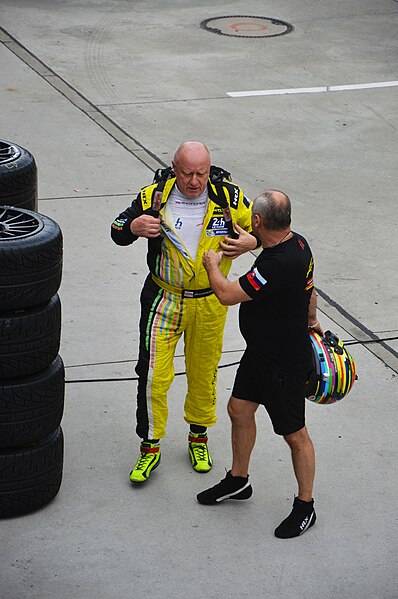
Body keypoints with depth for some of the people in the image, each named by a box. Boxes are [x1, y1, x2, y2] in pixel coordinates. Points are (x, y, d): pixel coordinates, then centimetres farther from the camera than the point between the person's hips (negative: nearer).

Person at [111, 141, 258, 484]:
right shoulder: (155, 195, -9)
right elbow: (118, 232, 1)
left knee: (204, 374, 14)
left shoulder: (229, 198, -8)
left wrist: (251, 242, -17)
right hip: (163, 300, -1)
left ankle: (199, 436, 37)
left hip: (209, 302, 1)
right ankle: (150, 447, 11)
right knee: (154, 374, -5)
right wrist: (133, 227, -22)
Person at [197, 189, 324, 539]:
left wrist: (212, 264, -7)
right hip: (261, 353, 10)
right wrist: (311, 319, 35)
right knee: (239, 409, 21)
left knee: (295, 434, 6)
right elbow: (309, 288, 16)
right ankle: (238, 481, 39)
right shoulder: (298, 243, -4)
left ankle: (305, 506, 21)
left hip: (285, 364, -10)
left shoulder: (280, 264, -34)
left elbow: (227, 295, -27)